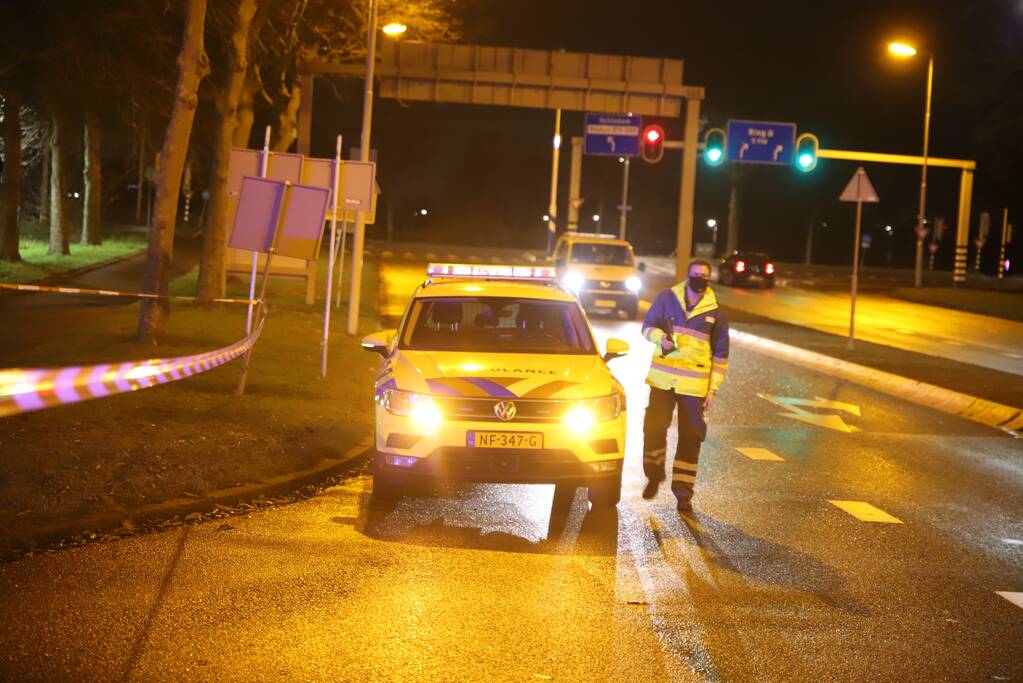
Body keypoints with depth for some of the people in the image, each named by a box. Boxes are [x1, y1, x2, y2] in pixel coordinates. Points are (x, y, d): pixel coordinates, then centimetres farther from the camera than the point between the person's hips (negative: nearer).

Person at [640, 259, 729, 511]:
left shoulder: (714, 312, 2)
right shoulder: (667, 298, 2)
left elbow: (720, 355, 7)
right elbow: (648, 325, 7)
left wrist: (713, 389, 3)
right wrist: (661, 337, -16)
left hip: (694, 385, 0)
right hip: (662, 379, 0)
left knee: (690, 437, 1)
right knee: (654, 428, -1)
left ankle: (683, 491, 9)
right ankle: (654, 475, 23)